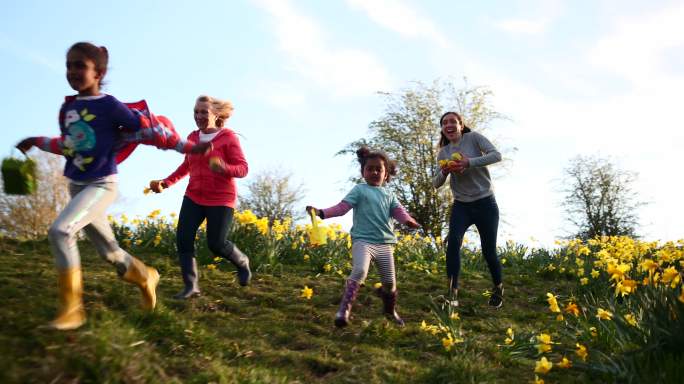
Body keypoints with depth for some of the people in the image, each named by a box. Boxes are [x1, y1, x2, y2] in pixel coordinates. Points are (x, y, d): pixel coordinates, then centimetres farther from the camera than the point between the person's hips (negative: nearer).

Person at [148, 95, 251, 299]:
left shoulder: (228, 137, -10)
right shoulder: (192, 137, 6)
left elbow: (242, 168, -14)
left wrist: (223, 167, -34)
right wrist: (165, 182, 11)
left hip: (220, 199, -5)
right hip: (193, 197, 5)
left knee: (216, 243, -5)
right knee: (183, 238, -7)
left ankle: (242, 262, 27)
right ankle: (191, 286, 4)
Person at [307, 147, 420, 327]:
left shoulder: (389, 194, 15)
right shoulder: (359, 190, 3)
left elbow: (398, 211, 4)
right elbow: (342, 207, -4)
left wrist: (409, 220, -19)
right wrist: (321, 212, -19)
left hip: (385, 243, 4)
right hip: (363, 240, -4)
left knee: (389, 282, 10)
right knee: (359, 271, -30)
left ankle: (390, 310, 38)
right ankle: (344, 309, -20)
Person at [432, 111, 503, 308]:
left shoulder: (474, 138, -6)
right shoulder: (443, 153, 6)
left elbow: (496, 155, -19)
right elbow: (436, 184, 6)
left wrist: (469, 162, -30)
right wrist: (444, 172, -16)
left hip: (485, 203, -3)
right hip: (461, 205, 3)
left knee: (488, 250, 2)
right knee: (453, 241, -20)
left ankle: (498, 288, 28)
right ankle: (452, 292, -17)